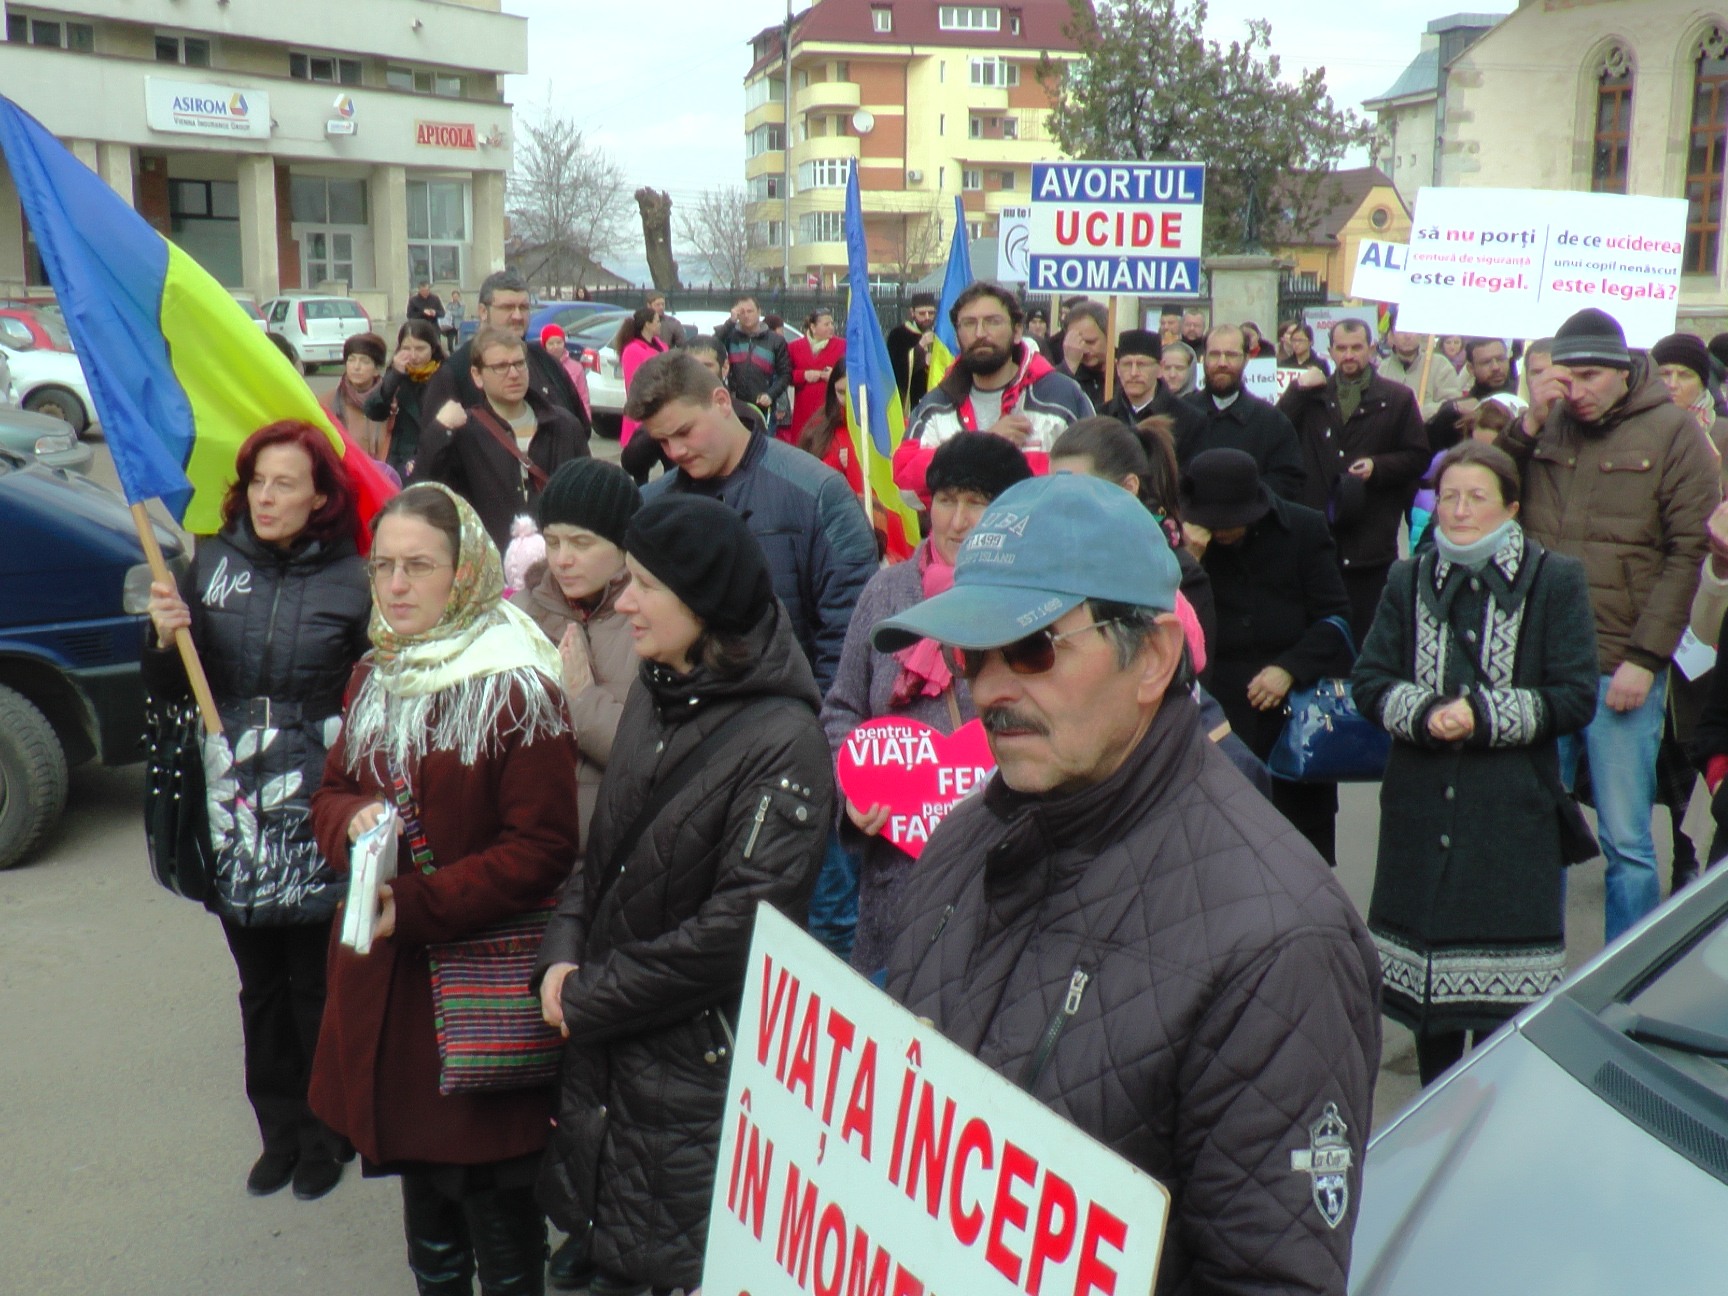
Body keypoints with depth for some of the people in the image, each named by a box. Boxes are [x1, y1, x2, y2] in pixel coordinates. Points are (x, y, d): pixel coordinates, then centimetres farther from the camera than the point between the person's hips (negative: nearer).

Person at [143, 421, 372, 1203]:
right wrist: (164, 639, -11)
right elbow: (168, 693, 9)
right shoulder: (213, 566, 4)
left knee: (317, 981, 7)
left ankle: (328, 1132, 25)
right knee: (260, 983, 15)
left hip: (316, 813, -3)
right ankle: (280, 1128, 31)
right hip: (233, 813, 4)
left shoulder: (352, 581, -6)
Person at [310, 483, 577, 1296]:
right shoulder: (373, 679, 8)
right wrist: (351, 824, -7)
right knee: (420, 1175, 19)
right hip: (382, 976, 7)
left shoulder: (518, 687, -15)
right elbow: (332, 793, 17)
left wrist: (417, 906, -20)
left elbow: (541, 849, -16)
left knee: (493, 1192, 4)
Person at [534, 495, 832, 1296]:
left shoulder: (780, 740, -20)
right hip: (602, 1049, 7)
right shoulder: (652, 694, 4)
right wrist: (562, 956, -4)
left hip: (697, 1065, -7)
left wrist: (587, 1000, -14)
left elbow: (737, 928, -21)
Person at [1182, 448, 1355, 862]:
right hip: (1218, 716, 0)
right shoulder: (1184, 539, 0)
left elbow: (1335, 618, 1)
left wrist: (1290, 668, -13)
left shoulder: (1304, 529, -1)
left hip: (1298, 709, 0)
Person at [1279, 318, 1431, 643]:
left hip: (1372, 540, -2)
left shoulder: (1397, 398, 8)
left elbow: (1419, 458, 4)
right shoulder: (1312, 395, 14)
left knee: (1368, 637, 2)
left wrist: (1377, 466, -12)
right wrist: (1297, 389, -6)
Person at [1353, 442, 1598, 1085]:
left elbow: (1576, 697, -4)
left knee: (1502, 984, -4)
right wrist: (1424, 713, -13)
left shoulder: (1555, 582, 1)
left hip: (1514, 813, -3)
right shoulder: (1409, 581, 11)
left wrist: (1484, 717, -15)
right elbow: (1369, 680, 6)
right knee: (1424, 964, 10)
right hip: (1422, 809, 3)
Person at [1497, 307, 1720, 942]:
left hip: (1620, 670, -4)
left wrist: (1643, 659, -12)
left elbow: (1689, 553, -6)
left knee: (1627, 844, 2)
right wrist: (1528, 425, -5)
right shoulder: (1545, 427, 9)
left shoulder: (1672, 431, -2)